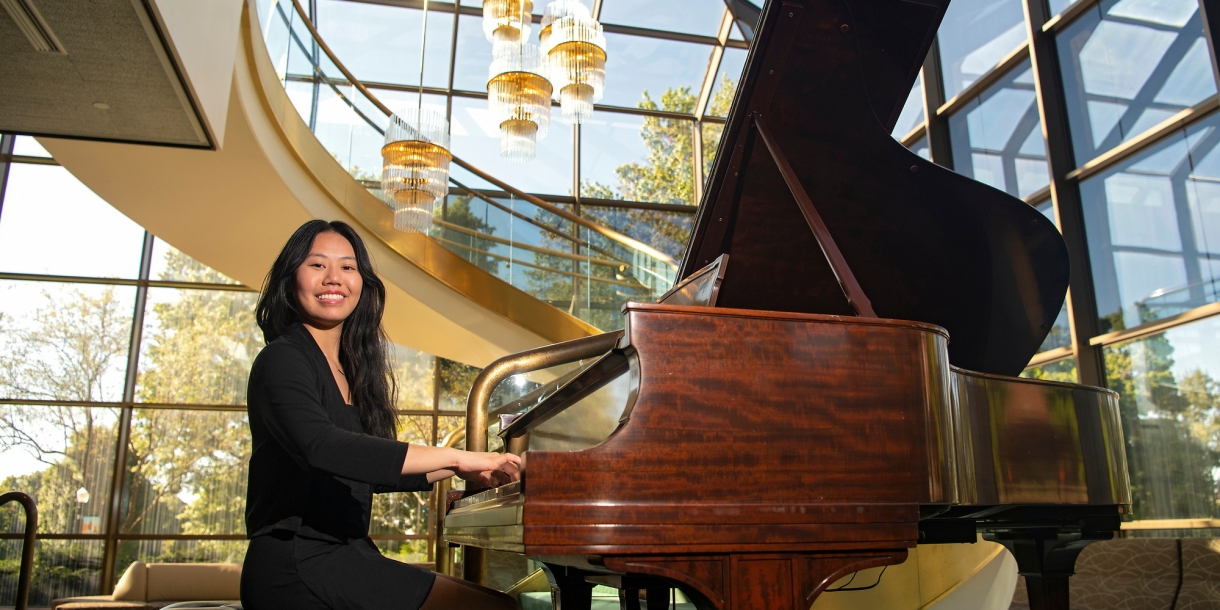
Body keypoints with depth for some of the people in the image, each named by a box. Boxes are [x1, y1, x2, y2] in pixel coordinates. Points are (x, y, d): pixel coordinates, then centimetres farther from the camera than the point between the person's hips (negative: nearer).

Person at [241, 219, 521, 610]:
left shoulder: (351, 370, 17)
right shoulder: (283, 360, -10)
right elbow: (320, 447, -29)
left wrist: (456, 470, 17)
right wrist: (455, 457, -30)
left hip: (341, 556, 9)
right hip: (298, 565, -9)